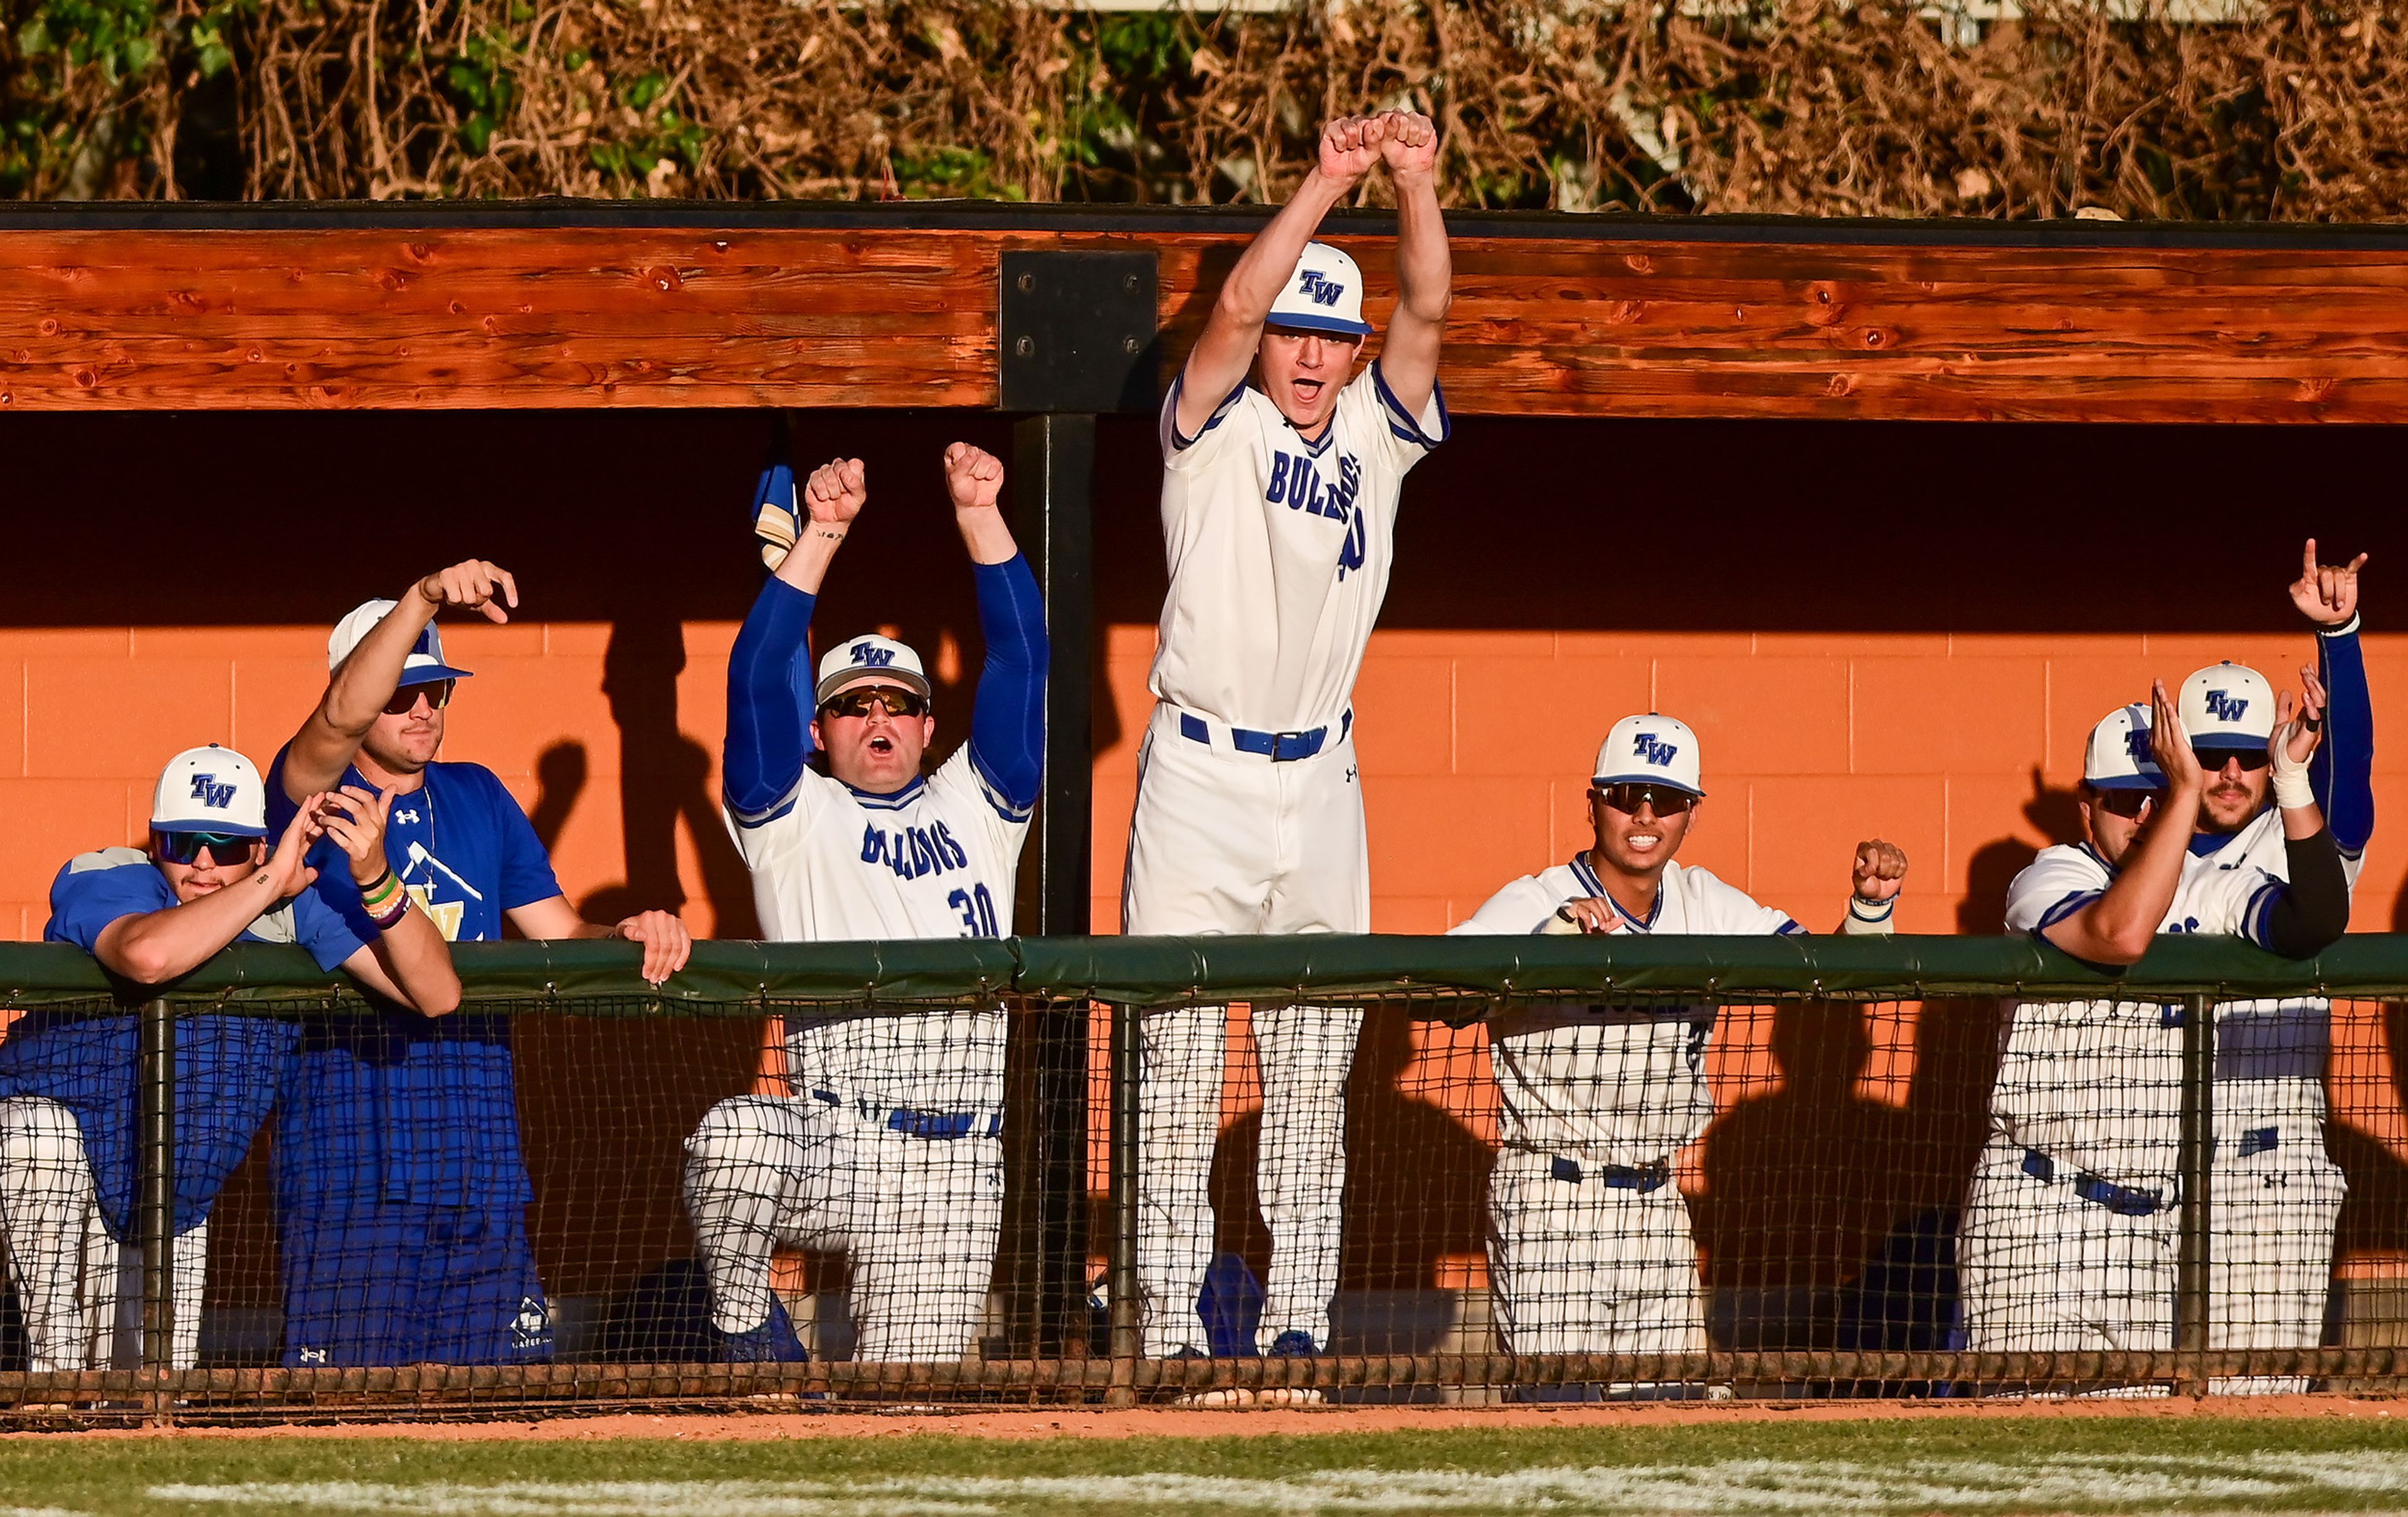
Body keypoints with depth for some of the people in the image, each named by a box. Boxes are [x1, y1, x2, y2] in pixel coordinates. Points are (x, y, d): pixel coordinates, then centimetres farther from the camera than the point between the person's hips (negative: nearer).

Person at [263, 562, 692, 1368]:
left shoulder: (479, 799, 18)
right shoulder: (313, 793, 0)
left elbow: (559, 931, 18)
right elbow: (341, 719, -22)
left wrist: (630, 936, -6)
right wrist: (422, 599, -36)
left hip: (482, 1167, 5)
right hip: (352, 1172, -5)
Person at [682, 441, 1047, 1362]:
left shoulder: (975, 805, 19)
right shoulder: (794, 817, 12)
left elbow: (1019, 658, 11)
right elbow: (758, 676, -1)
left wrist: (979, 517, 0)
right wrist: (819, 534, -8)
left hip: (952, 1171, 2)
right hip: (833, 1141, -2)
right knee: (735, 1138, -37)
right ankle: (743, 1323, -12)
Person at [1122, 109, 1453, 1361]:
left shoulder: (1374, 432, 8)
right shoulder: (1216, 428, -2)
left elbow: (1426, 314, -7)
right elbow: (1237, 307, -20)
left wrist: (1415, 187, -22)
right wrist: (1328, 183, -26)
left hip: (1320, 783, 4)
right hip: (1199, 776, -4)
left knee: (1314, 1070, 6)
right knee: (1180, 1064, -5)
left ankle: (1297, 1321, 10)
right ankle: (1169, 1325, -4)